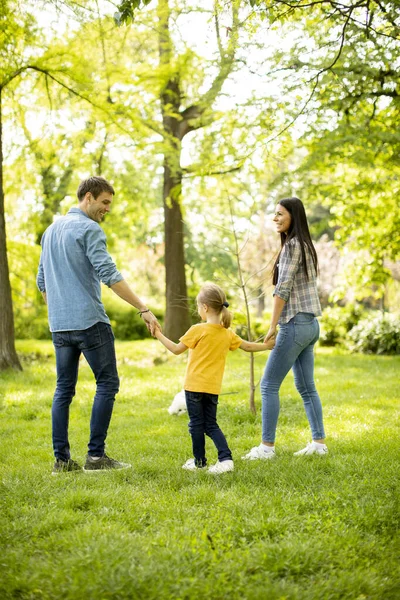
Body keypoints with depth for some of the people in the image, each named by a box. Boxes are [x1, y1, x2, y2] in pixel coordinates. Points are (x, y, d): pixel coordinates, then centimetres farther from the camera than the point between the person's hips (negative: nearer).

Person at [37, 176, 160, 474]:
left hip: (60, 325, 8)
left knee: (64, 389, 9)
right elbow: (110, 275, -18)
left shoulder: (51, 230, 17)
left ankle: (62, 459, 9)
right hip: (90, 321, -8)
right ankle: (96, 455, -4)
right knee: (108, 383, -2)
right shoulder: (90, 229, -8)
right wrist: (144, 309, -18)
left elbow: (42, 281, 22)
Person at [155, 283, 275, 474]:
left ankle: (199, 462, 14)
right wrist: (266, 346, 33)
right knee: (211, 424, 13)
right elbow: (247, 346, 17)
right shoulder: (227, 333, 6)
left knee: (196, 424, 6)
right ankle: (226, 457, -3)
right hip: (214, 387, 6)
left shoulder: (198, 330, -12)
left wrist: (159, 335, 5)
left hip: (195, 385, -6)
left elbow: (177, 349, -6)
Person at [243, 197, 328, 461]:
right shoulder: (306, 245, 15)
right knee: (306, 386, 12)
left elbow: (283, 289, -17)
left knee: (269, 385, -5)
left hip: (295, 324, -10)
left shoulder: (292, 245, -13)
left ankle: (267, 446, -3)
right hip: (311, 324, 10)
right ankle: (319, 442, 14)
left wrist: (273, 326, -14)